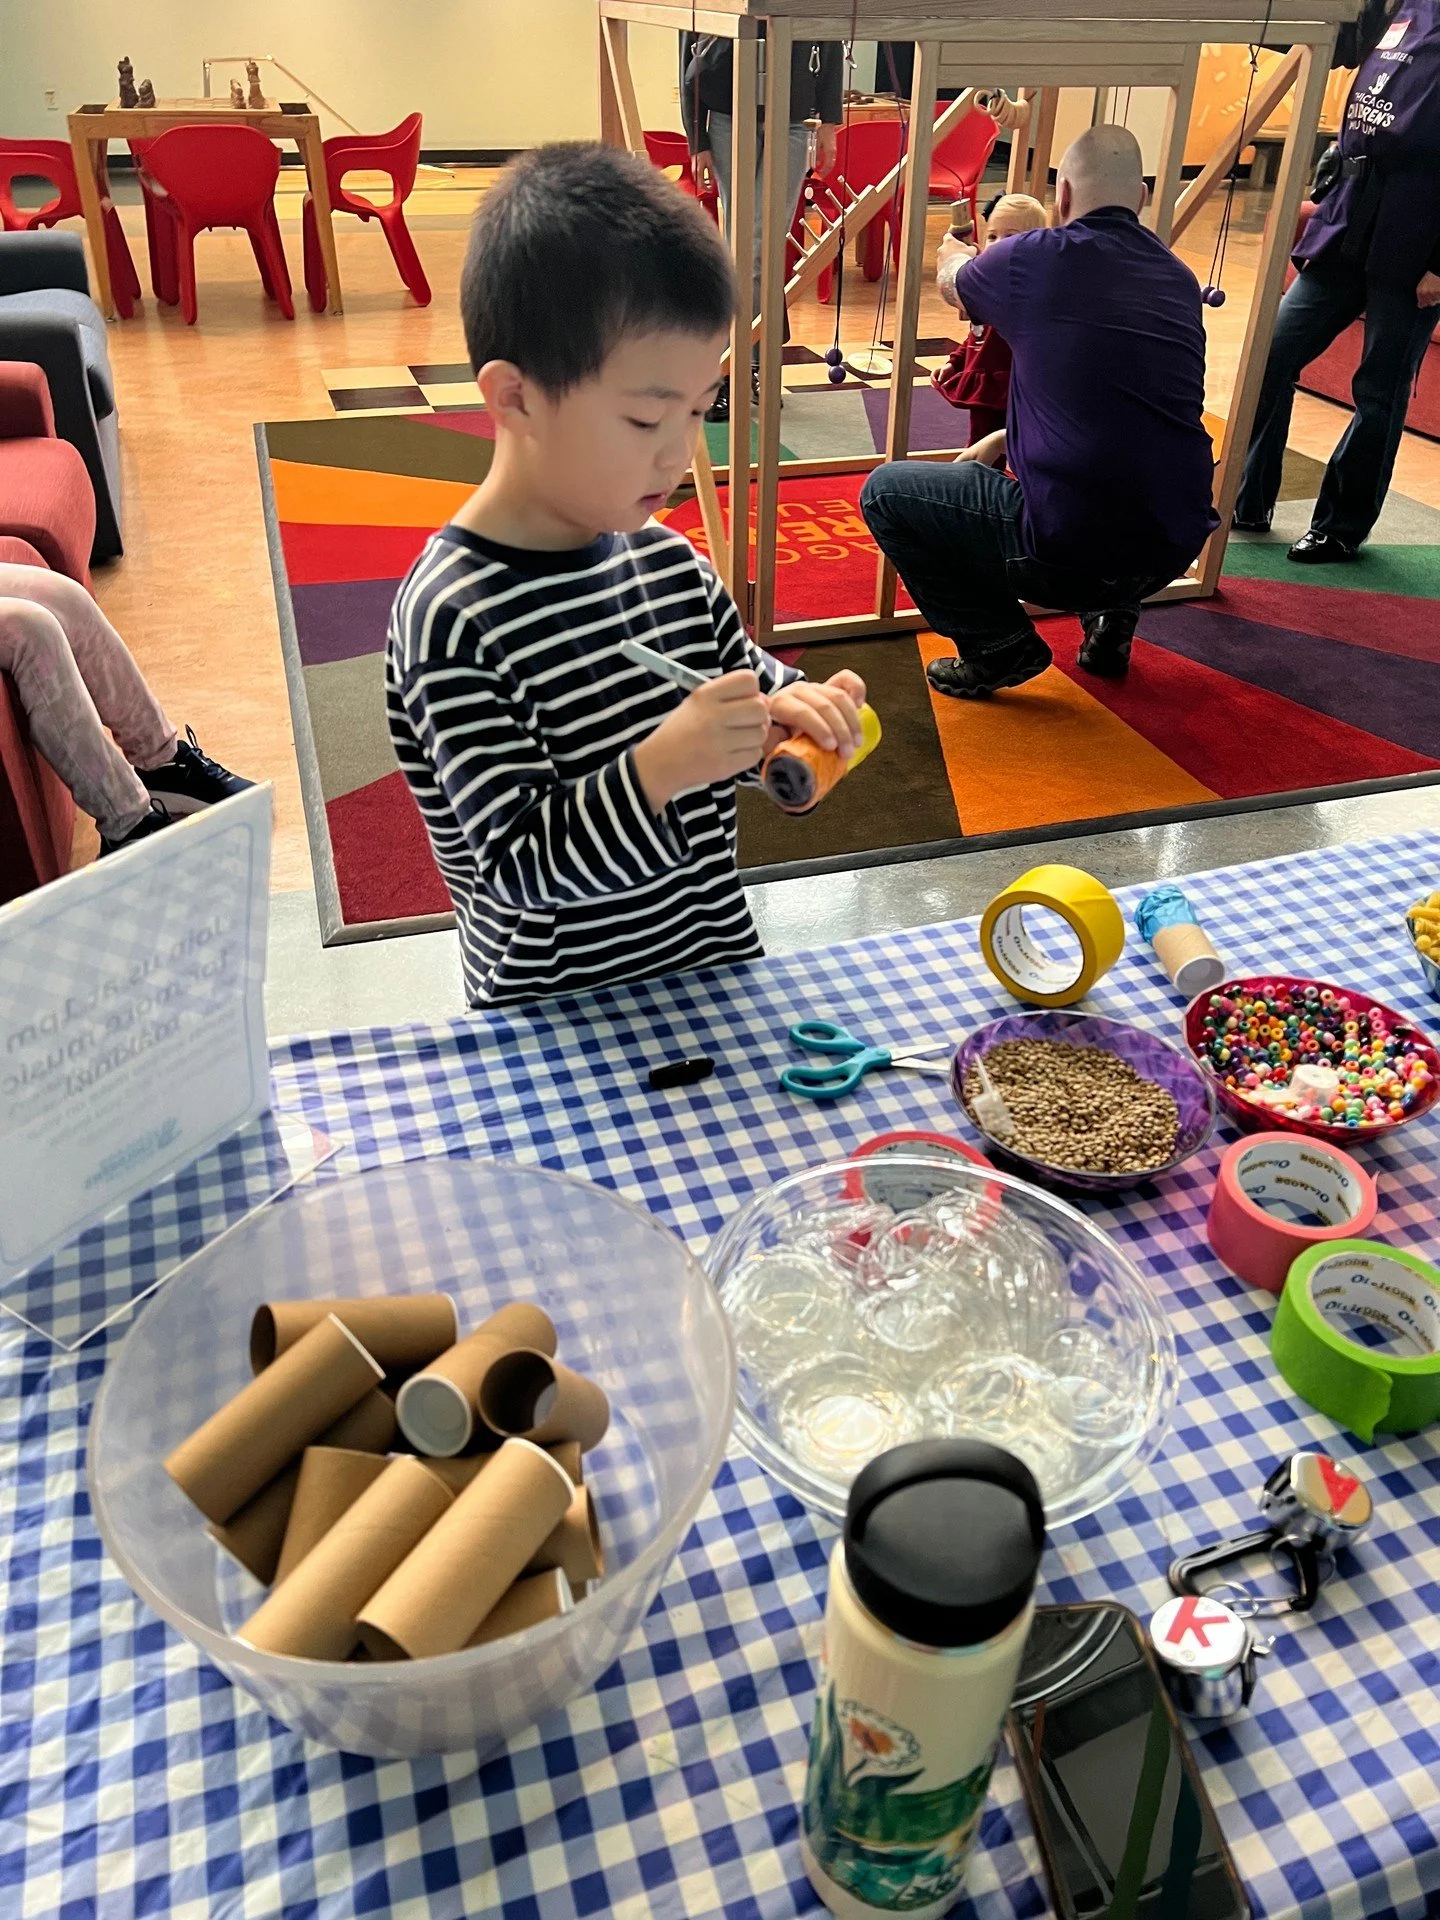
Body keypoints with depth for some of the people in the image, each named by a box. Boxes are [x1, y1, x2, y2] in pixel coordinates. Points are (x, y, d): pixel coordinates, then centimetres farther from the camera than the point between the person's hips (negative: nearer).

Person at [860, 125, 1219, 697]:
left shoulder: (1036, 258, -4)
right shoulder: (1179, 279, 11)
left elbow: (952, 281, 20)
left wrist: (953, 252, 44)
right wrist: (1003, 441, 32)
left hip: (1067, 553, -7)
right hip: (1173, 550, 7)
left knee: (886, 491, 10)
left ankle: (999, 648, 6)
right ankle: (1111, 616, 23)